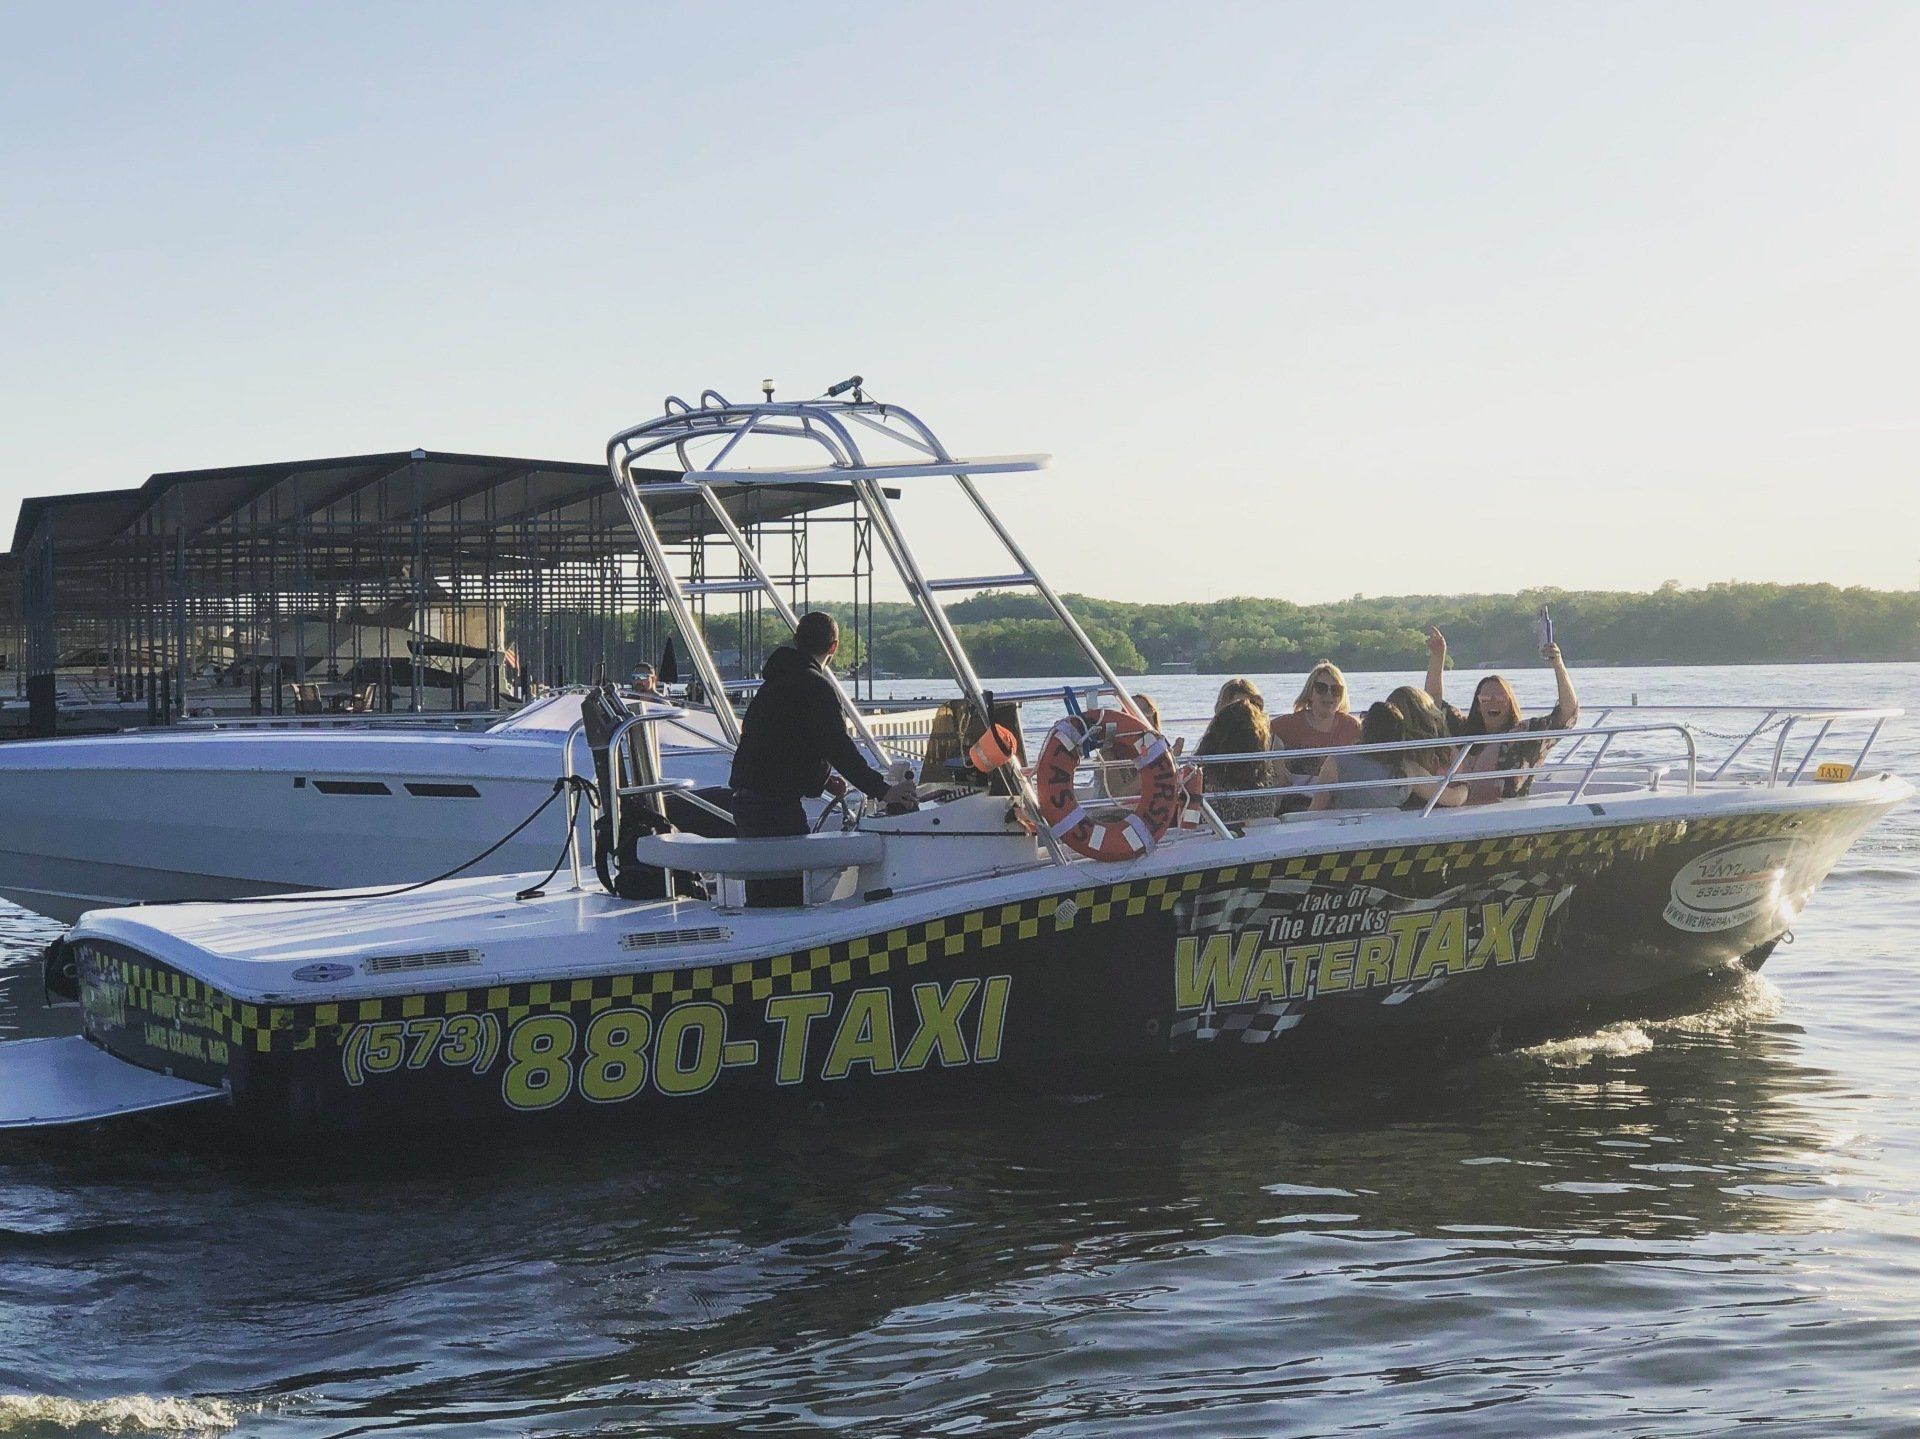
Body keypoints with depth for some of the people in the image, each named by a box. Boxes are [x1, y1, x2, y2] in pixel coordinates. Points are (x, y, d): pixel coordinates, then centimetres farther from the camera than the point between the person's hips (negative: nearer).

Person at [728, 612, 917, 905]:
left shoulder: (775, 681, 19)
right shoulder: (814, 686, -12)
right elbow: (839, 747, -17)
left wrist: (822, 779, 24)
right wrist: (882, 790, -15)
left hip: (745, 800, 10)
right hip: (778, 809, -10)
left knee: (760, 901, 16)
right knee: (788, 902, -9)